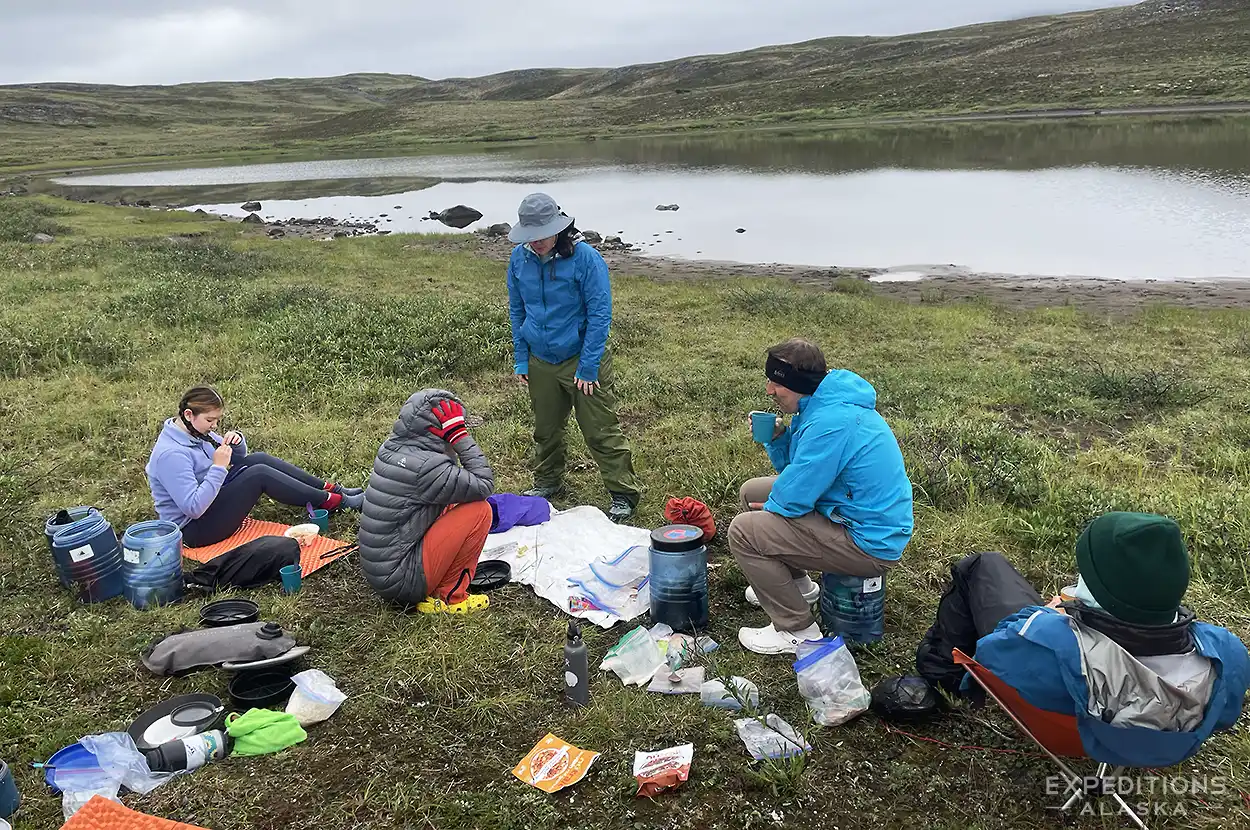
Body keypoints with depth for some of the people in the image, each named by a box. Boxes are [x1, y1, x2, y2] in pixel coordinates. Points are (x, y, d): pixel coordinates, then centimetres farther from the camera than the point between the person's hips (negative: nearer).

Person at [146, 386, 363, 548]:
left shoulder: (195, 431, 2)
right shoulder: (171, 454, -26)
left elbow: (239, 458, 12)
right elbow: (193, 507, -32)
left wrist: (237, 441, -11)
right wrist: (219, 467, -31)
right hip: (194, 529, -9)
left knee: (257, 460, -5)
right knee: (259, 474, -21)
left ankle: (331, 490, -4)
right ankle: (333, 502, -13)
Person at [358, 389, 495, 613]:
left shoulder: (392, 449, 3)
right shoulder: (426, 466, -23)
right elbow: (485, 484, -15)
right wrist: (460, 435, -16)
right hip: (400, 582, -9)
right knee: (479, 511, -10)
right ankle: (450, 598, 1)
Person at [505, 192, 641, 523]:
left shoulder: (585, 258, -18)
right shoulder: (519, 258, -3)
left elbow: (600, 315, -15)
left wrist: (588, 367, -16)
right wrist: (521, 359, 7)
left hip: (582, 359, -5)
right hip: (540, 362, 5)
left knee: (601, 431, -1)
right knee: (545, 429, 19)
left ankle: (624, 493, 13)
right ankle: (547, 482, 40)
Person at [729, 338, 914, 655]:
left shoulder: (831, 422, -28)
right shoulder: (825, 405, 5)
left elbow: (793, 498, -24)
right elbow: (796, 470, 13)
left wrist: (770, 505, -1)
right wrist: (777, 439, -6)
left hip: (870, 544, -11)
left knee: (743, 531, -16)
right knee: (751, 491, 16)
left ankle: (797, 631, -3)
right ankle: (797, 584, 30)